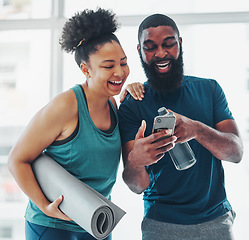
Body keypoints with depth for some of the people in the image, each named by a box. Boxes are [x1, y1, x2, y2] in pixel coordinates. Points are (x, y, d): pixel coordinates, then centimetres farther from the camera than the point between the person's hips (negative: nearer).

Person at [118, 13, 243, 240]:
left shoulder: (209, 89, 2)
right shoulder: (131, 106, -6)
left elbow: (236, 152, -9)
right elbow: (138, 185, -12)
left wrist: (196, 130, -29)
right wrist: (135, 161, -37)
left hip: (216, 219, 2)